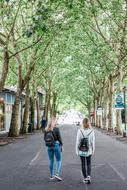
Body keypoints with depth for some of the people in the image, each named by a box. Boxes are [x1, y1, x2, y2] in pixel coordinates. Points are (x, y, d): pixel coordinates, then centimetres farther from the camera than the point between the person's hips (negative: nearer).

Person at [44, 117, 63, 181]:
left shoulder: (46, 130, 0)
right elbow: (59, 138, -9)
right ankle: (57, 174, -6)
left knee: (51, 161, 13)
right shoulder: (56, 129, -13)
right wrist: (61, 145, 2)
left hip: (49, 146, 5)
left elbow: (45, 138, 6)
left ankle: (51, 175, 18)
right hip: (56, 145, -4)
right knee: (58, 160, 7)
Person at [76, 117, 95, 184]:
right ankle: (88, 176, -4)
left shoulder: (80, 131, -11)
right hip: (89, 151, 1)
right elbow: (93, 142, -3)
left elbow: (78, 142, -8)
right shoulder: (91, 131, -8)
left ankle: (85, 178, 18)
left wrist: (77, 151, 2)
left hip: (81, 151, -1)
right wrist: (93, 151, 8)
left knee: (83, 165, 11)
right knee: (88, 164, 14)